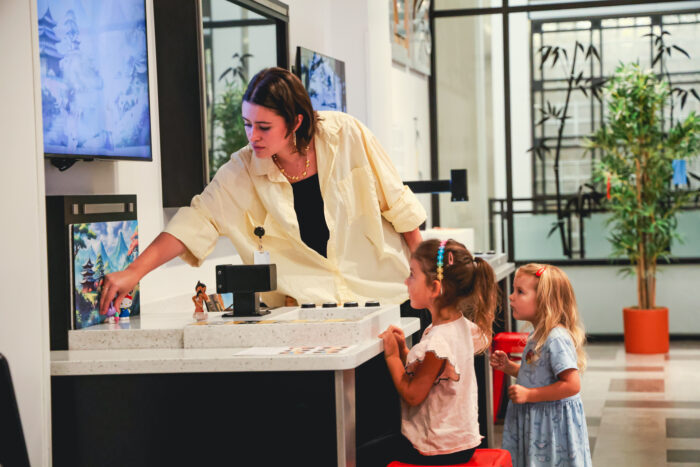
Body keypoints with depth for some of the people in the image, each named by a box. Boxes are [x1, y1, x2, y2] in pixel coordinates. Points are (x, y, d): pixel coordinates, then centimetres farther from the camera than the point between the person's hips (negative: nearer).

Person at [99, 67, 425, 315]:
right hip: (310, 312, 0)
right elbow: (196, 222, -12)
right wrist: (134, 272, -23)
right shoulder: (242, 172, -7)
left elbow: (397, 203, 2)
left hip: (385, 290, 0)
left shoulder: (346, 135, -8)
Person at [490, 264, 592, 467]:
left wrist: (529, 395, -24)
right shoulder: (536, 336, 7)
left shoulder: (557, 339, -23)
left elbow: (571, 385, -27)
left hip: (553, 422, -9)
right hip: (533, 420, 9)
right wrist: (510, 367, 6)